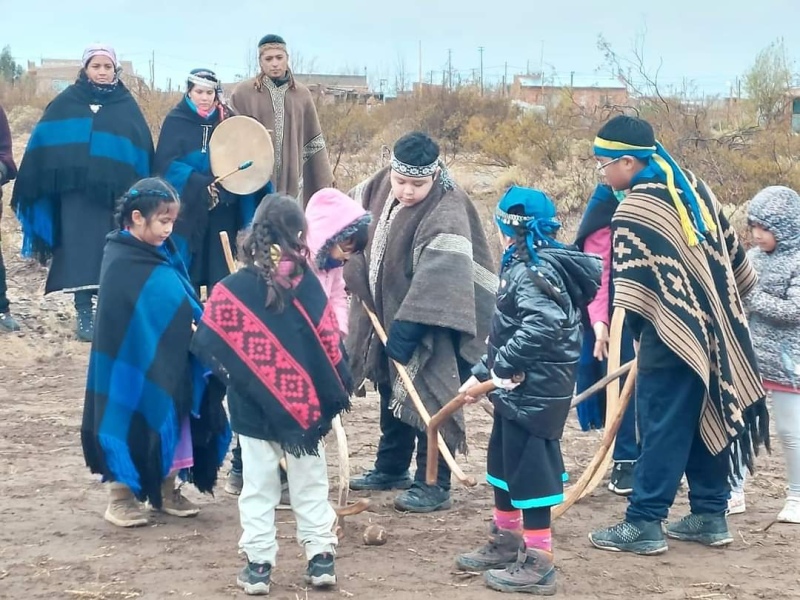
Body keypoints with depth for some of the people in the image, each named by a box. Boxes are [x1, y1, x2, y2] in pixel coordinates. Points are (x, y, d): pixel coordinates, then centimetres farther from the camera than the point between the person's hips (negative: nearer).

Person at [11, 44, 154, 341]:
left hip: (116, 192, 1)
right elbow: (43, 144, 2)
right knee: (81, 254, -3)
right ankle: (84, 313, 0)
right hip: (77, 191, -1)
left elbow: (142, 149, 6)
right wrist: (31, 186, -7)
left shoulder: (127, 106, 7)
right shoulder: (66, 103, 5)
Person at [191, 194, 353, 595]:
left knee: (259, 487, 9)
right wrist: (340, 390, 10)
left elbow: (206, 344, -8)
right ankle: (320, 557, 17)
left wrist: (232, 372, 10)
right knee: (310, 484, 13)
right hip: (304, 404, 1)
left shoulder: (233, 288, -11)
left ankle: (258, 564, 11)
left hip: (253, 409, -1)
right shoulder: (309, 286, -7)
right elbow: (330, 345, -3)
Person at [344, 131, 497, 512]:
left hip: (434, 327, -8)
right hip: (388, 314, 8)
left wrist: (408, 326, -33)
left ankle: (434, 485, 3)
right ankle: (391, 468, 35)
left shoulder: (447, 213, -25)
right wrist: (355, 275, 10)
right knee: (393, 394, 20)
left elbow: (437, 279, -32)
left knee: (430, 401, -6)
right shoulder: (380, 188, -1)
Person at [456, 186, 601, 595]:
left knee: (529, 470, -2)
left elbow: (543, 325, -35)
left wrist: (504, 365, -27)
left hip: (535, 392, -11)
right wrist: (482, 372, 18)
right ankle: (505, 543, 37)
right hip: (519, 390, 11)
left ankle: (538, 564, 7)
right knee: (503, 462, 21)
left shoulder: (533, 273, -19)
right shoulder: (524, 268, 13)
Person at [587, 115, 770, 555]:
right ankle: (710, 515, 20)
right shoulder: (693, 188, 11)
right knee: (708, 422, 13)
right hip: (714, 332, 8)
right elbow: (732, 253, 17)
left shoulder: (634, 210, -13)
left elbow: (631, 289, -17)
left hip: (672, 336, -8)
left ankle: (644, 524, 0)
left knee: (663, 428, -4)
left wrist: (640, 332, -1)